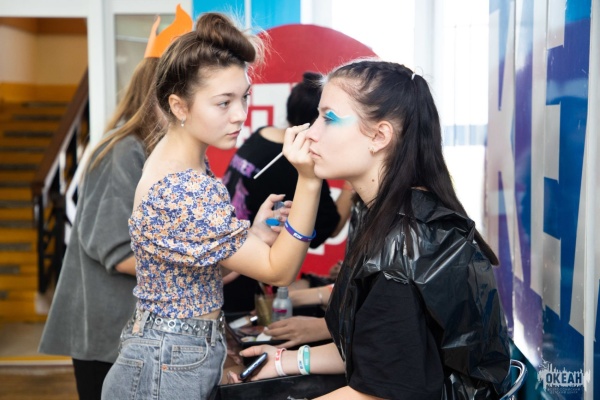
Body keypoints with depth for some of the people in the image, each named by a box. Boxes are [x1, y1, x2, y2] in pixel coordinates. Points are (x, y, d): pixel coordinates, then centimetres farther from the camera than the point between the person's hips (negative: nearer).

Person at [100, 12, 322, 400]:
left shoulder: (177, 158, 0)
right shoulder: (183, 192, -29)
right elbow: (280, 270, -23)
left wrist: (253, 236, -3)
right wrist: (309, 179, -32)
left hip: (192, 354, 9)